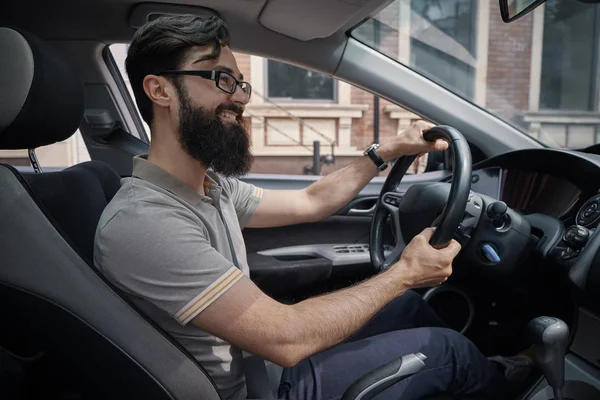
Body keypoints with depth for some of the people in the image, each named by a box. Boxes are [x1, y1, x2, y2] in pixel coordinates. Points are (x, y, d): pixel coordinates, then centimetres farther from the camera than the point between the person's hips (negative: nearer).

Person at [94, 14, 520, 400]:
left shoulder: (213, 186, -1)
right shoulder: (141, 222, -29)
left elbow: (310, 202, 10)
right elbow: (287, 339, -32)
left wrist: (389, 149, 5)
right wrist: (404, 273, -21)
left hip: (257, 359, 8)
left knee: (407, 304, 13)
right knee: (446, 348, -2)